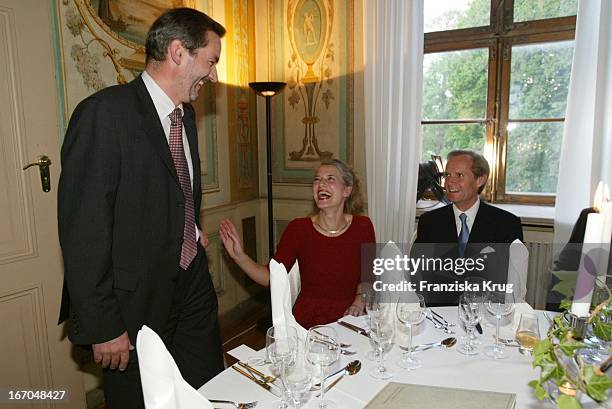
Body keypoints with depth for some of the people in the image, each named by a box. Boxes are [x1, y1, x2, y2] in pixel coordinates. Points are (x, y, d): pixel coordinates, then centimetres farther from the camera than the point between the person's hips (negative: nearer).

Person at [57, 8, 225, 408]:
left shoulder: (185, 113, 7)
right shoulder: (103, 113, -19)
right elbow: (82, 230, -20)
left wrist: (192, 231, 8)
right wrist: (101, 327, -18)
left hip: (193, 289, 8)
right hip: (136, 302, -7)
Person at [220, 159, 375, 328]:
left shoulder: (363, 227, -3)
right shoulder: (298, 228, -7)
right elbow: (272, 277, -2)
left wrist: (360, 299, -5)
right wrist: (240, 257, -14)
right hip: (306, 324, -1)